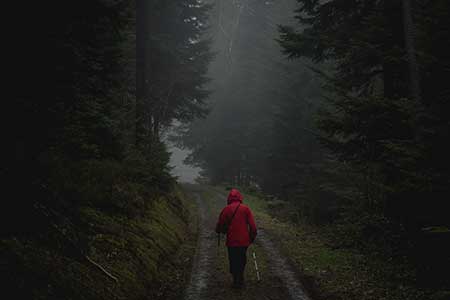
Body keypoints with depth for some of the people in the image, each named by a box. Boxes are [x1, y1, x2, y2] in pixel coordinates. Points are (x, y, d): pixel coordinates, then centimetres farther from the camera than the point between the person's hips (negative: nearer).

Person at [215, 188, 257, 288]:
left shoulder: (226, 209, -6)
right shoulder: (246, 209, -5)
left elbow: (220, 224, 2)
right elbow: (252, 225, -7)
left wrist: (219, 231, 24)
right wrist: (252, 237, 7)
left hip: (231, 241, -1)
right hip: (244, 240, 1)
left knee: (233, 260, 12)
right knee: (242, 260, 19)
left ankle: (236, 280, 14)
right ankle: (240, 280, 28)